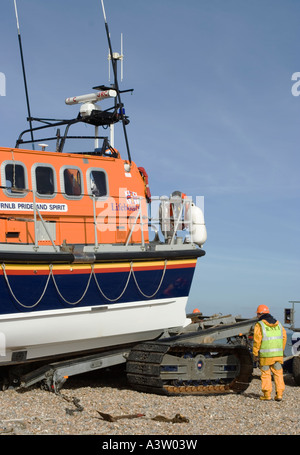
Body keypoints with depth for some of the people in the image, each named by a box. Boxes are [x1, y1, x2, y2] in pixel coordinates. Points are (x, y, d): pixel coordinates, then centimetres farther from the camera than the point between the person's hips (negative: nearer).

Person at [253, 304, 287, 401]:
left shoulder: (259, 325, -7)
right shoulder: (278, 323, 9)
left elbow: (257, 341, -10)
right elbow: (284, 337, 10)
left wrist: (255, 354, -2)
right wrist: (281, 351, 17)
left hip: (265, 355, -4)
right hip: (278, 353, 4)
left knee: (266, 374, 6)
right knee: (278, 373, 9)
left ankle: (267, 395, 7)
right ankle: (279, 394, 4)